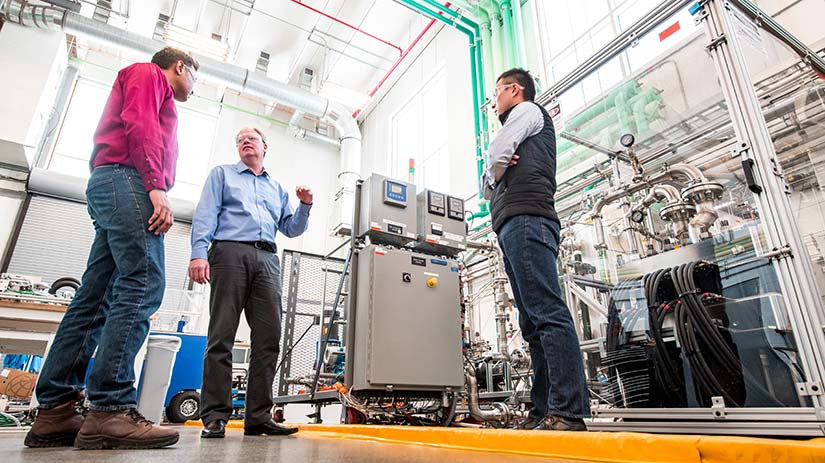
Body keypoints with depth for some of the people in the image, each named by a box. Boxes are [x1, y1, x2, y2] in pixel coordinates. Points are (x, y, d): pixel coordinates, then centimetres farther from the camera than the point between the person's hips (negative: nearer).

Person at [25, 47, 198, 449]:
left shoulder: (148, 85, 35)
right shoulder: (149, 73, 11)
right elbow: (138, 123, -8)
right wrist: (156, 185, -20)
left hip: (107, 188, 10)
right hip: (126, 179, -10)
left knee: (94, 301, 1)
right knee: (142, 286, -21)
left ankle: (54, 412, 0)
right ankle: (110, 410, -26)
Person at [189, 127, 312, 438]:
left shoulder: (276, 188, 29)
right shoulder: (222, 174, 20)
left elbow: (292, 229, 25)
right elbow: (205, 215, 5)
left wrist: (304, 205, 8)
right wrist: (199, 253, -10)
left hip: (267, 260, 3)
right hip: (231, 252, -3)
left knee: (269, 337, -6)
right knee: (222, 335, -8)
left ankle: (258, 417, -2)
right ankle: (215, 417, -3)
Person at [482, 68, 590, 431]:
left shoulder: (527, 110, 13)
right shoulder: (522, 141, 38)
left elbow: (495, 156, -3)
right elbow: (487, 189, 32)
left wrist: (496, 173, 18)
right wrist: (493, 181, 10)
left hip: (525, 218, -9)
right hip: (512, 228, 9)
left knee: (548, 313, -18)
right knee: (533, 325, 0)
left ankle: (568, 412, -21)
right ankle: (544, 413, 0)